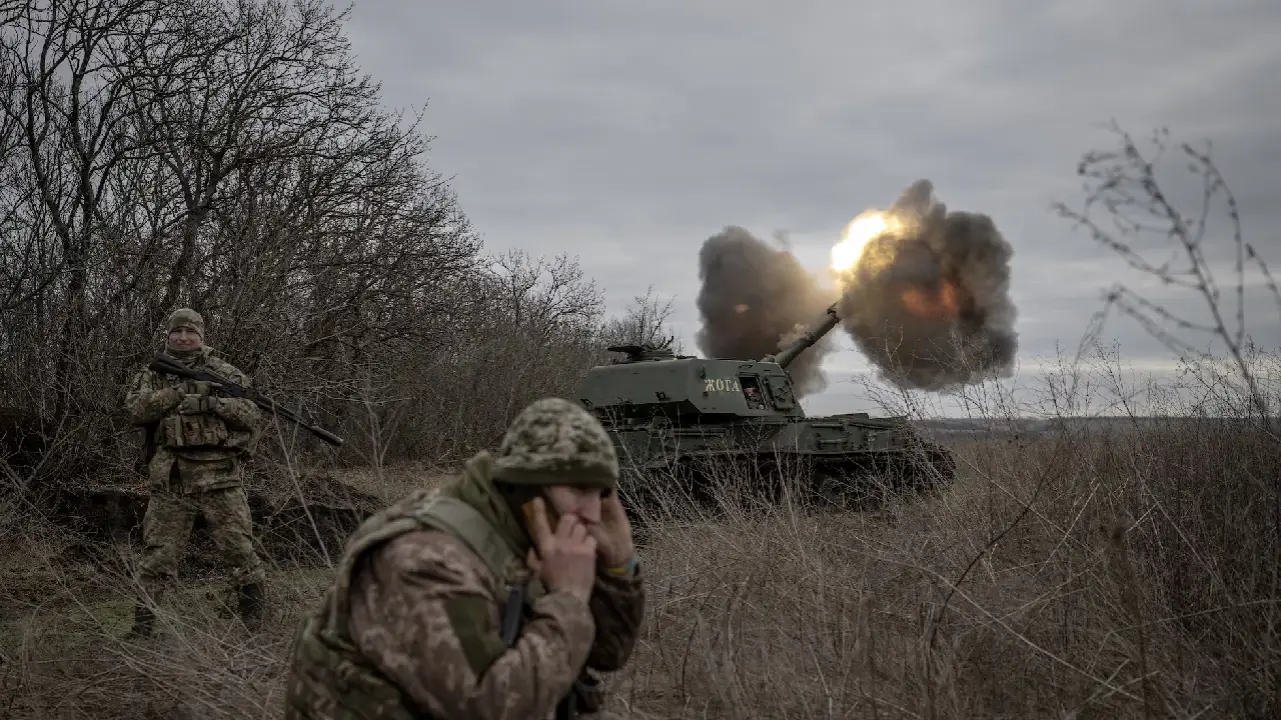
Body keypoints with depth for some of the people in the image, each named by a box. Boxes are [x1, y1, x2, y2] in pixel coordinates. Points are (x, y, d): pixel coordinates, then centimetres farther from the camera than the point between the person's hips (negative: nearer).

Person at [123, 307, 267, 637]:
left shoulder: (224, 372, 8)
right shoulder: (152, 375, 12)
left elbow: (253, 414, 0)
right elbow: (137, 408, -6)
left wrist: (215, 403, -16)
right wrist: (177, 392, -17)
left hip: (220, 475, -1)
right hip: (171, 478, 1)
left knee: (238, 546, -1)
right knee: (158, 551, 3)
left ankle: (253, 616, 11)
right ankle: (143, 622, 13)